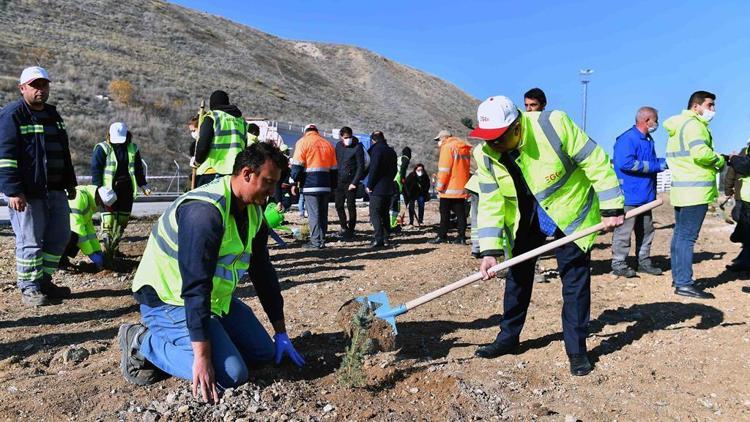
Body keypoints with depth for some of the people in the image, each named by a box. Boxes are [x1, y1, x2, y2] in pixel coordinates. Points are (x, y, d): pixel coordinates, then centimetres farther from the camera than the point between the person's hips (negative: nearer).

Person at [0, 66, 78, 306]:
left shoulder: (53, 115, 17)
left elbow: (64, 152, 24)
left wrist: (70, 183, 23)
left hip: (55, 190, 8)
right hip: (27, 192, -7)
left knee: (59, 237, 11)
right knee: (30, 241, -2)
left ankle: (44, 281, 24)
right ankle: (29, 289, 10)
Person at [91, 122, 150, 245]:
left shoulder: (133, 149, 11)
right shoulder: (102, 148, 0)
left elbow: (138, 169, 20)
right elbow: (95, 169, -4)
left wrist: (143, 185, 15)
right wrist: (98, 187, -13)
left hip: (126, 189, 4)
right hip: (109, 189, -4)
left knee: (123, 218, 7)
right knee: (108, 217, -11)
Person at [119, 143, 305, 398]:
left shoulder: (253, 212, 1)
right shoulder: (204, 210, -29)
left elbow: (263, 272, 6)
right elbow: (195, 286, -32)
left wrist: (281, 333, 7)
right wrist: (202, 355, -33)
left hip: (214, 298, 9)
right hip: (168, 301, -9)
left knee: (264, 353, 6)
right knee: (231, 375, -21)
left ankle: (172, 339, 13)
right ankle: (145, 342, -4)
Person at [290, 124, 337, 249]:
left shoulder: (303, 142, 2)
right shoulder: (328, 144, 17)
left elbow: (297, 165, -6)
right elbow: (334, 168, 17)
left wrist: (294, 182, 2)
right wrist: (333, 185, 21)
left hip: (311, 184, -5)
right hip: (326, 184, 5)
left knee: (313, 213, -3)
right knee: (323, 213, 10)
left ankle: (316, 241, -3)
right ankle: (322, 240, 14)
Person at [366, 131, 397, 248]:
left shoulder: (376, 149, -10)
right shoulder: (391, 151, 15)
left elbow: (374, 168, -18)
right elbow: (394, 169, 17)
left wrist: (369, 185, -11)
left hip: (377, 188, -8)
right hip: (389, 187, 8)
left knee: (375, 213, -4)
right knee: (384, 213, 15)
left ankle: (379, 239, -12)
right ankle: (386, 238, 15)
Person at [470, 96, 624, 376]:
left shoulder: (553, 125, -29)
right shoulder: (487, 155, -16)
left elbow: (596, 162, -21)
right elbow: (490, 204, -14)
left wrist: (611, 208, -18)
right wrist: (490, 251, -21)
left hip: (570, 213, -4)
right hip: (524, 219, 4)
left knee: (575, 278, -4)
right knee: (517, 274, 10)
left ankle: (577, 349, 9)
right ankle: (508, 337, 25)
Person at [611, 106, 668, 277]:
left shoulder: (648, 140, 17)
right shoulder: (627, 138, -14)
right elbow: (626, 163, -25)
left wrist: (664, 162, 7)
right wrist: (657, 165, -19)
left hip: (645, 195, 10)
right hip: (629, 195, -10)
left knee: (646, 230, 15)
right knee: (624, 230, -5)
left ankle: (644, 261, 25)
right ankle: (618, 263, 2)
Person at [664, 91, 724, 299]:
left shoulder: (679, 125, 19)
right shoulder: (694, 124, -11)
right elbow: (701, 153, -25)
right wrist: (719, 161, -7)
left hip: (681, 189, 10)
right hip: (695, 191, -10)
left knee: (680, 234, 13)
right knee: (687, 237, -9)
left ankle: (678, 278, 21)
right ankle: (684, 284, -7)